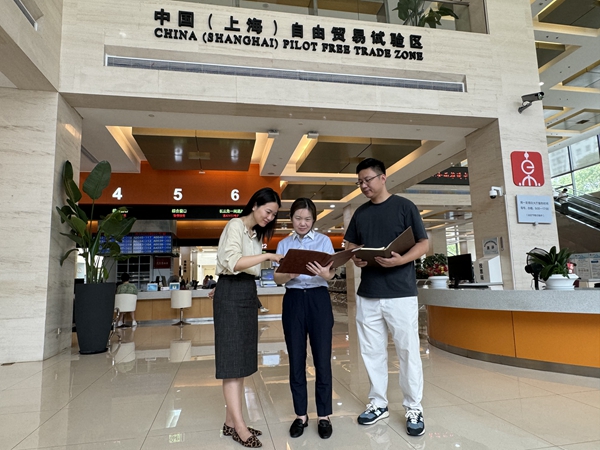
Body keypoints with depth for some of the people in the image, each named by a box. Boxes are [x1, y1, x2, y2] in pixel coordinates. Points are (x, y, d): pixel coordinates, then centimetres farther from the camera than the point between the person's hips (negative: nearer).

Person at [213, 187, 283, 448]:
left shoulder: (255, 233, 18)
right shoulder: (236, 226, -9)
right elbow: (232, 263, -23)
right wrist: (266, 256, -22)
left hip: (247, 292, 9)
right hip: (232, 294, -9)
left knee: (241, 361, 9)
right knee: (232, 361, -5)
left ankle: (230, 423, 18)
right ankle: (239, 427, 1)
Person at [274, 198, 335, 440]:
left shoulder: (323, 240, 3)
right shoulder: (284, 244, 9)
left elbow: (332, 271, -8)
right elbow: (277, 277, 0)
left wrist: (325, 274, -32)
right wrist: (290, 275, -22)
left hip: (318, 300, -2)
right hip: (293, 301, 2)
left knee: (322, 360, 3)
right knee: (296, 361, 9)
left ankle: (324, 416, 20)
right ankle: (301, 415, 25)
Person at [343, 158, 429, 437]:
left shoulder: (404, 206, -2)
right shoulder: (360, 213, 12)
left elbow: (424, 244, -2)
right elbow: (350, 244, 18)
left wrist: (401, 260, -21)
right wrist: (355, 257, -5)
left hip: (400, 293, -4)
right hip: (367, 294, 5)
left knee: (408, 351, 3)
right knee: (372, 352, 11)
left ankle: (413, 408, 20)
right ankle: (378, 403, 27)